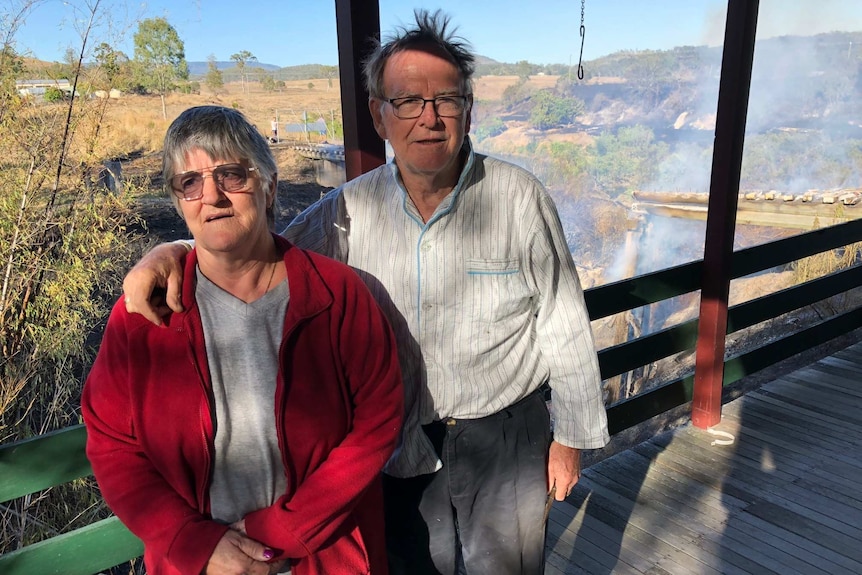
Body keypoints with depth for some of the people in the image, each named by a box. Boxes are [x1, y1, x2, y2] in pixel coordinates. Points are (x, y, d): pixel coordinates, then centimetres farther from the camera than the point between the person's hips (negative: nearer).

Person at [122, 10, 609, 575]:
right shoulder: (353, 208, -8)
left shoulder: (519, 198, -15)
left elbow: (563, 325, -9)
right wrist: (173, 251, -20)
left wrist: (571, 436, -3)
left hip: (504, 438, -2)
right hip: (404, 444, 3)